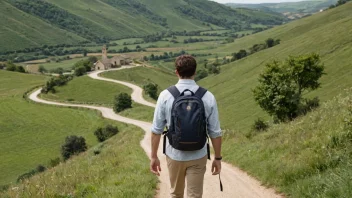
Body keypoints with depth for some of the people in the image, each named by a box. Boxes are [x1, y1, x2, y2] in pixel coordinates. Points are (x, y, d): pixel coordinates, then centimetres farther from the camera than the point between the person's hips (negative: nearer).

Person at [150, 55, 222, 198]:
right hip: (198, 157, -1)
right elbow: (215, 132, -7)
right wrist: (218, 158, 5)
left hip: (174, 154, 1)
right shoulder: (208, 97, -12)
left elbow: (157, 130, -7)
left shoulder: (165, 95, -12)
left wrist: (154, 156, 3)